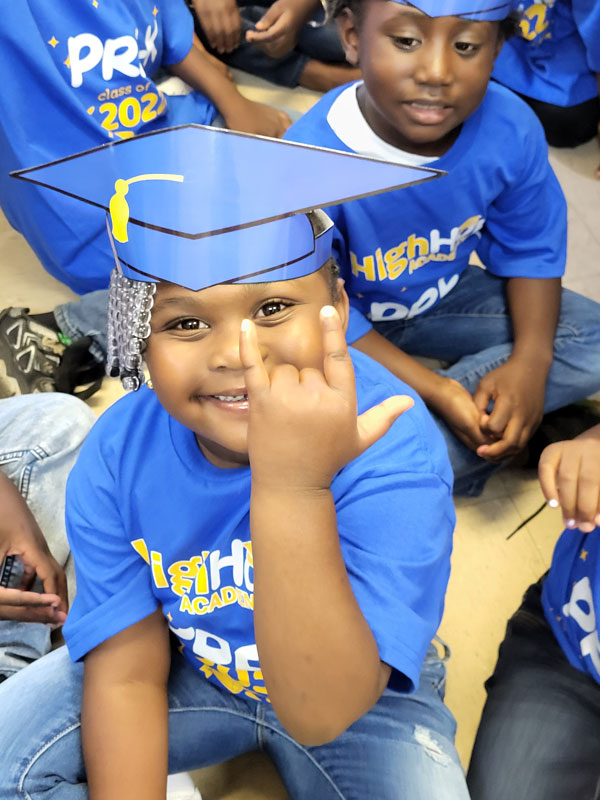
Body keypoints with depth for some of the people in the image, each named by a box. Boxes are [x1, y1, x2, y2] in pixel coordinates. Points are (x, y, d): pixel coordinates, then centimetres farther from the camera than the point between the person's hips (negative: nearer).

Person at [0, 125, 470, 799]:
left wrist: (292, 488, -51)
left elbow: (319, 714, -39)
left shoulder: (390, 447, -34)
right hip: (189, 667, 3)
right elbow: (128, 673, -14)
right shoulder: (117, 455, -21)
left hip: (361, 694, -2)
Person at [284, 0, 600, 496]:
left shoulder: (511, 130, -20)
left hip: (441, 297, 4)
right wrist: (434, 390, -27)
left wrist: (531, 361, -19)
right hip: (349, 320, -4)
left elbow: (531, 250, -3)